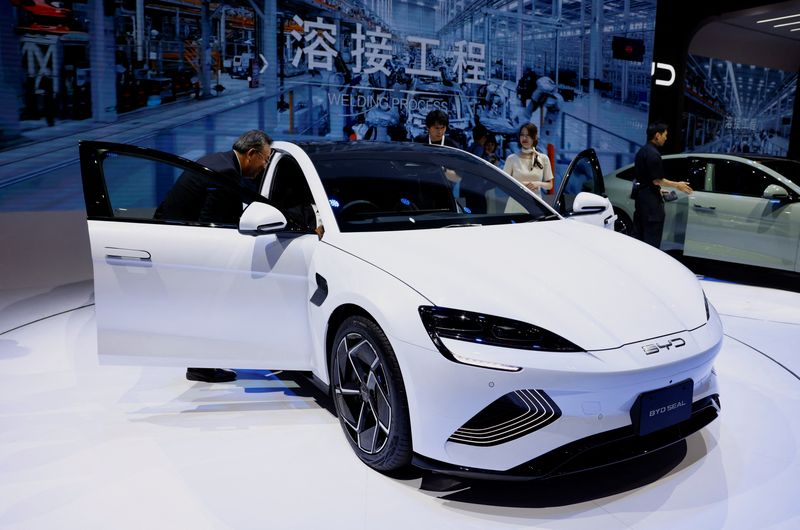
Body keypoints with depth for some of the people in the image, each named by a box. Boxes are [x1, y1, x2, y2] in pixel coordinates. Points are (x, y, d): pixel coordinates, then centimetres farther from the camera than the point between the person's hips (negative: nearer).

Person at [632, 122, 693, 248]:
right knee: (652, 237, -5)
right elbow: (656, 180, -19)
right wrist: (677, 185, -8)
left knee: (640, 233, 15)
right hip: (650, 199, -10)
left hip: (641, 194, 10)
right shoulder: (653, 154, -17)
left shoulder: (642, 151, 13)